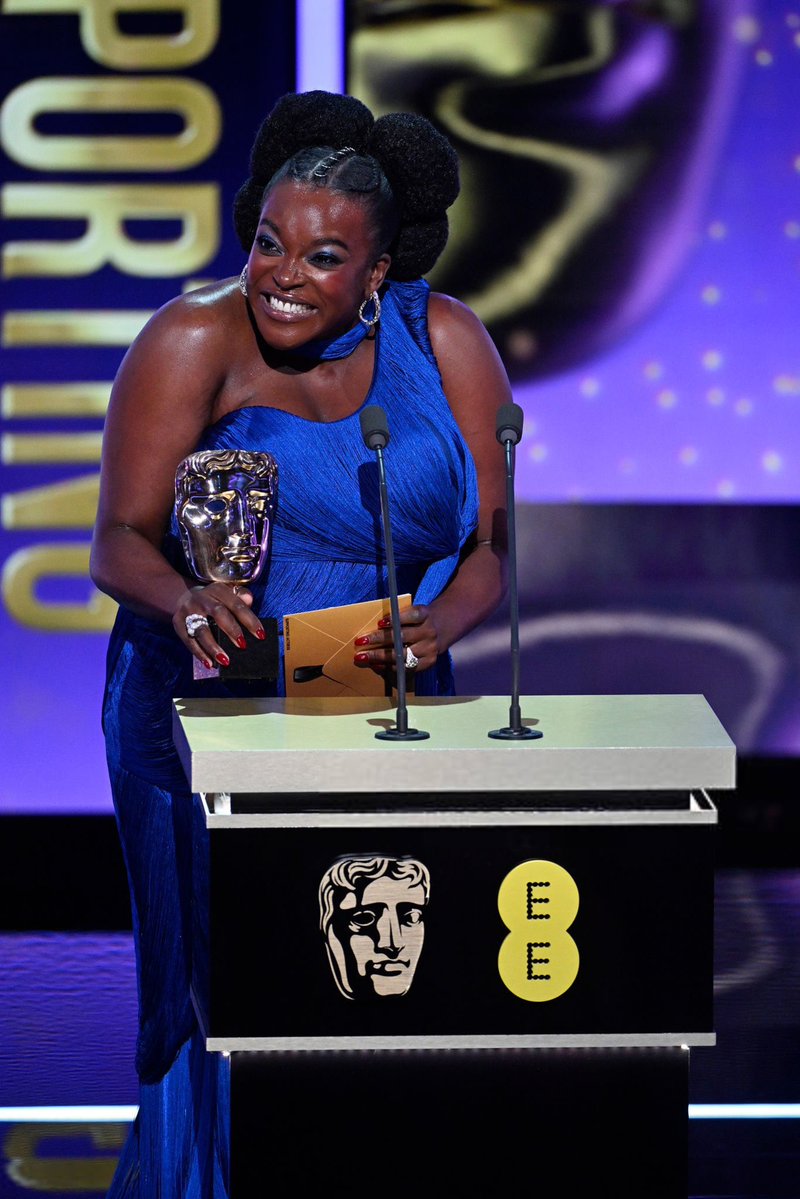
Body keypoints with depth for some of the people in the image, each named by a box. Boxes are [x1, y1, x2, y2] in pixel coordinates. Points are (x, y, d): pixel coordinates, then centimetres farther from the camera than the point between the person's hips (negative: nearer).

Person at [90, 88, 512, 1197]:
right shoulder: (193, 340, -7)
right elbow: (119, 541, -10)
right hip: (210, 714, -2)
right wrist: (185, 602, -31)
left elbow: (490, 551, 0)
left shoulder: (446, 345, 0)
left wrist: (436, 626, -21)